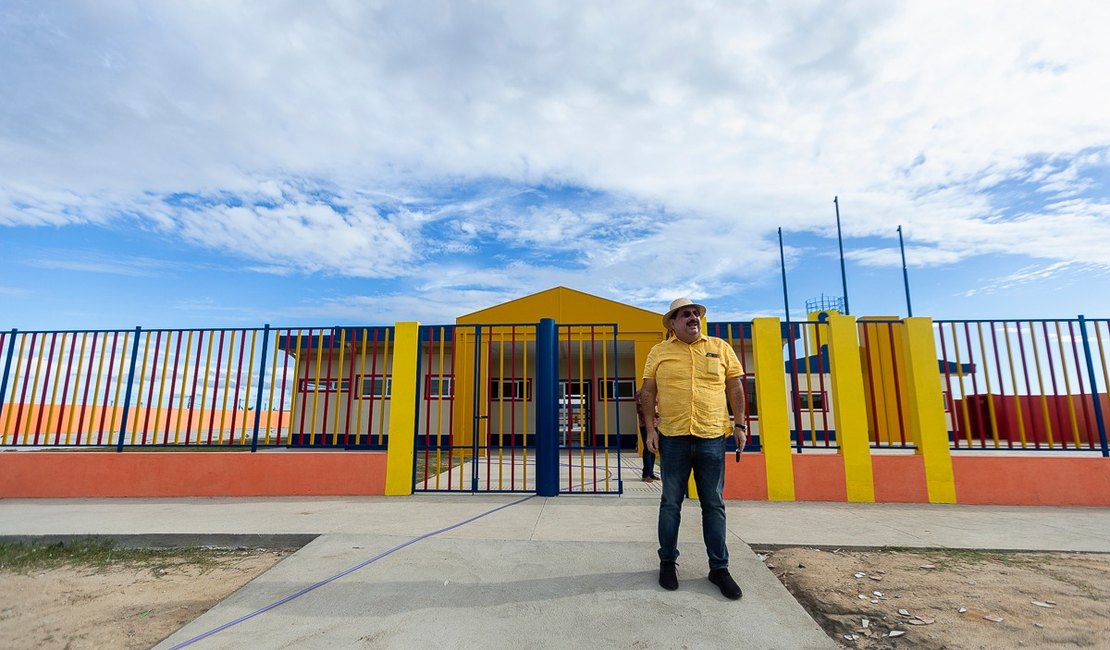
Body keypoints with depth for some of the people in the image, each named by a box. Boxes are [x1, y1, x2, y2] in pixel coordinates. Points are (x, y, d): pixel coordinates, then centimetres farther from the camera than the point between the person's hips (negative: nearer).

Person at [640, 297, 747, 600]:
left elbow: (735, 387, 9)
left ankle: (719, 568, 25)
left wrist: (740, 424, 4)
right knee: (670, 503, 9)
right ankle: (667, 562, 25)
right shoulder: (659, 352, 3)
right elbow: (648, 392, 4)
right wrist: (650, 428, -2)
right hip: (673, 439, -1)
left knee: (714, 505, 11)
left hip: (712, 438, 1)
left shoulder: (720, 347, 7)